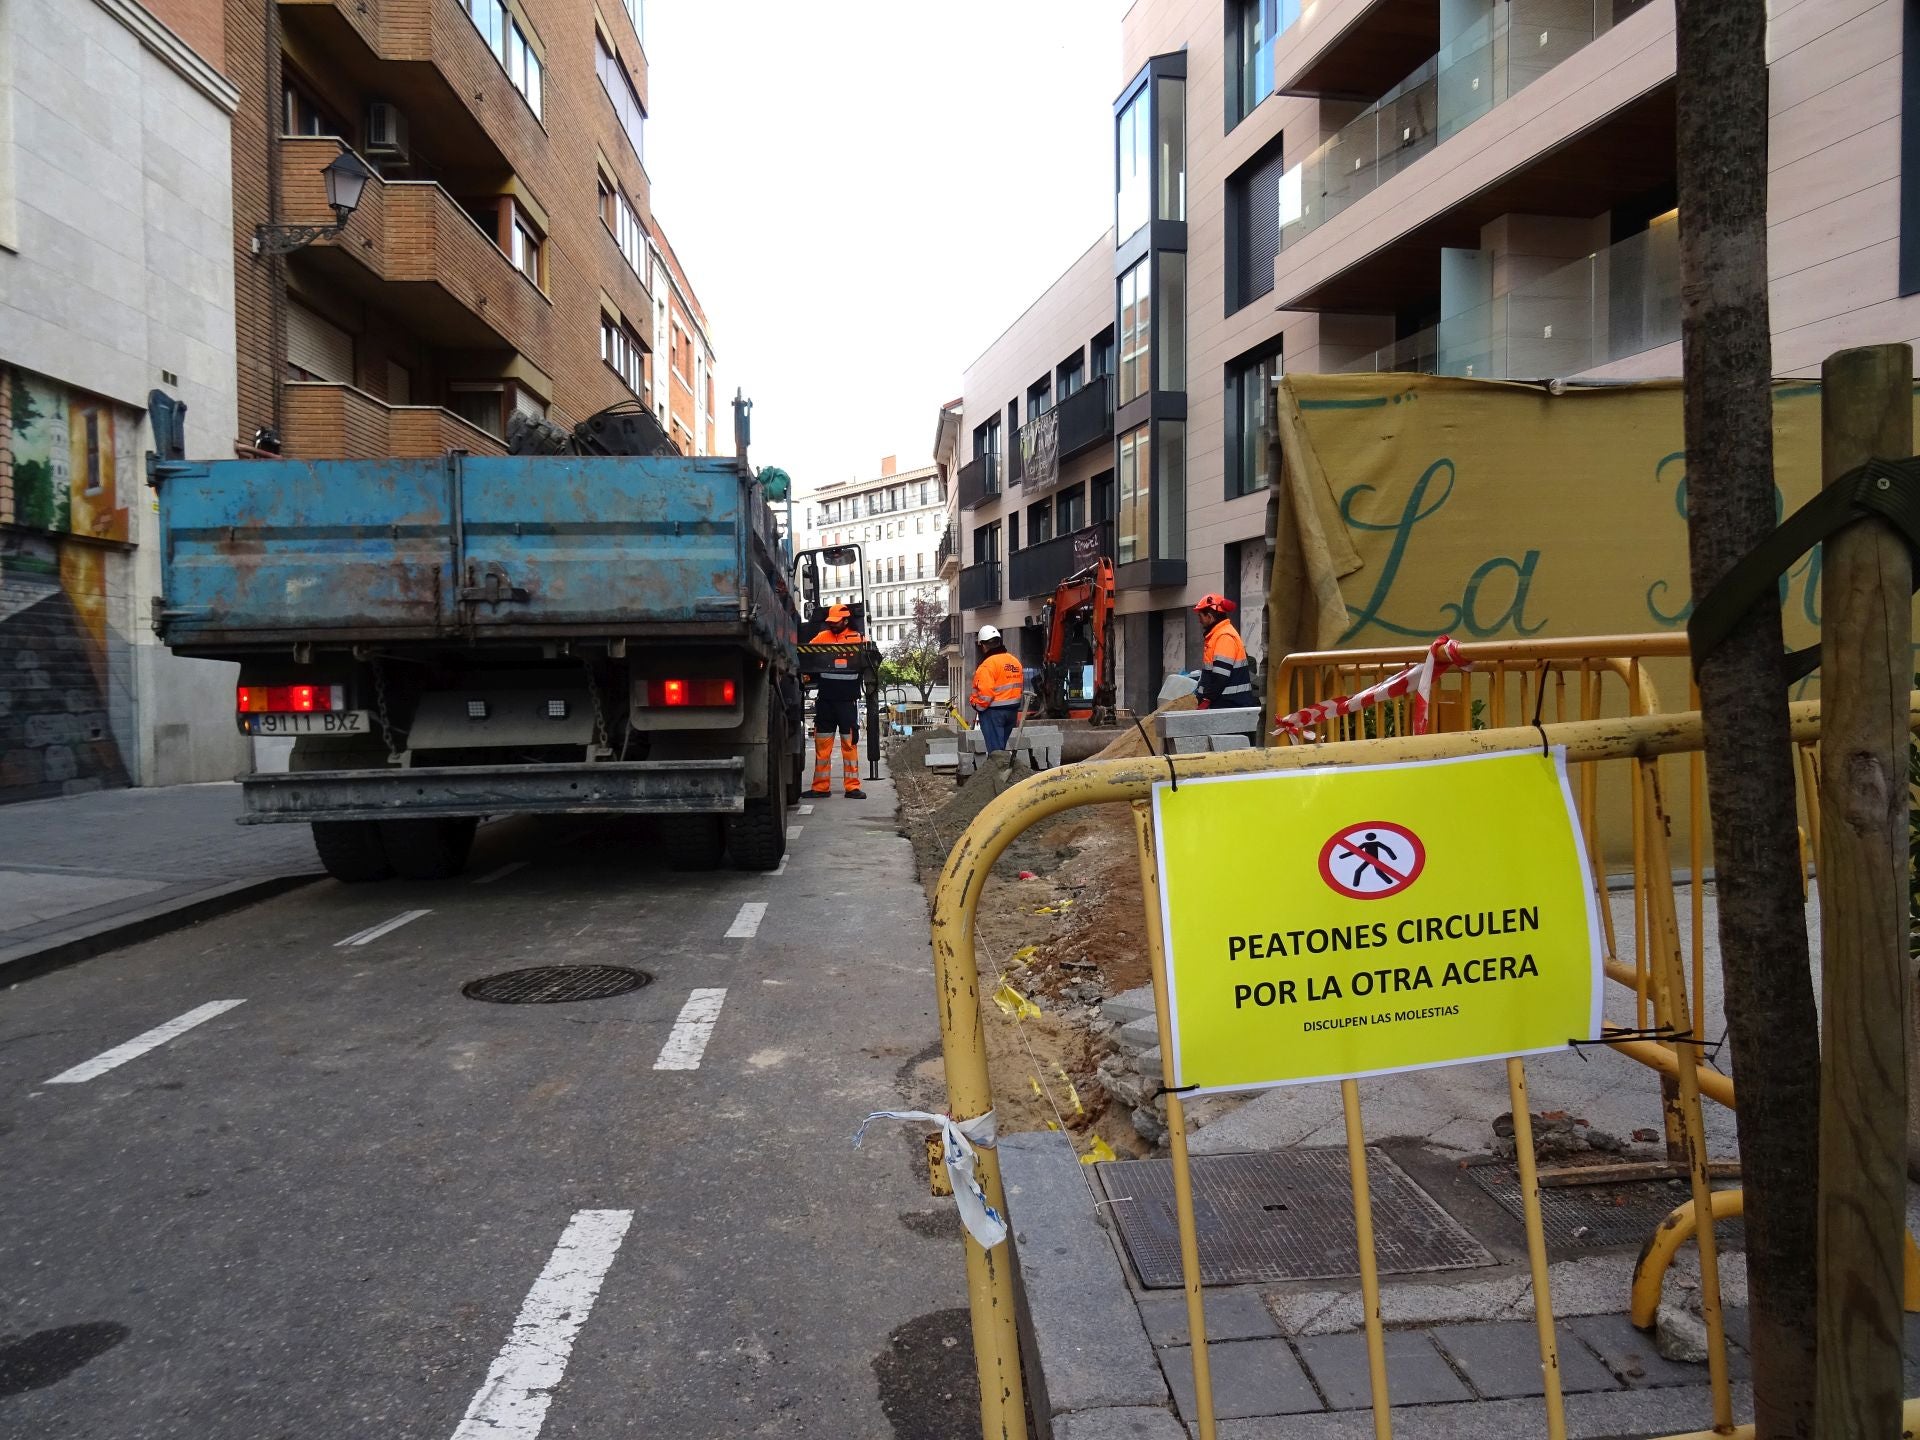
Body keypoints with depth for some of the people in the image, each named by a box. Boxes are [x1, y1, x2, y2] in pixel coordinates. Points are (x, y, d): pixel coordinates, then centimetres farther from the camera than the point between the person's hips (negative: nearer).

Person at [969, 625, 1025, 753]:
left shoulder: (988, 664, -16)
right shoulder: (1015, 662, 10)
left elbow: (985, 692, -22)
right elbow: (1021, 688, 15)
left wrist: (978, 707, -6)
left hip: (993, 712, -8)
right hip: (1012, 711, 8)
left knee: (995, 749, -6)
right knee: (1000, 746, 17)